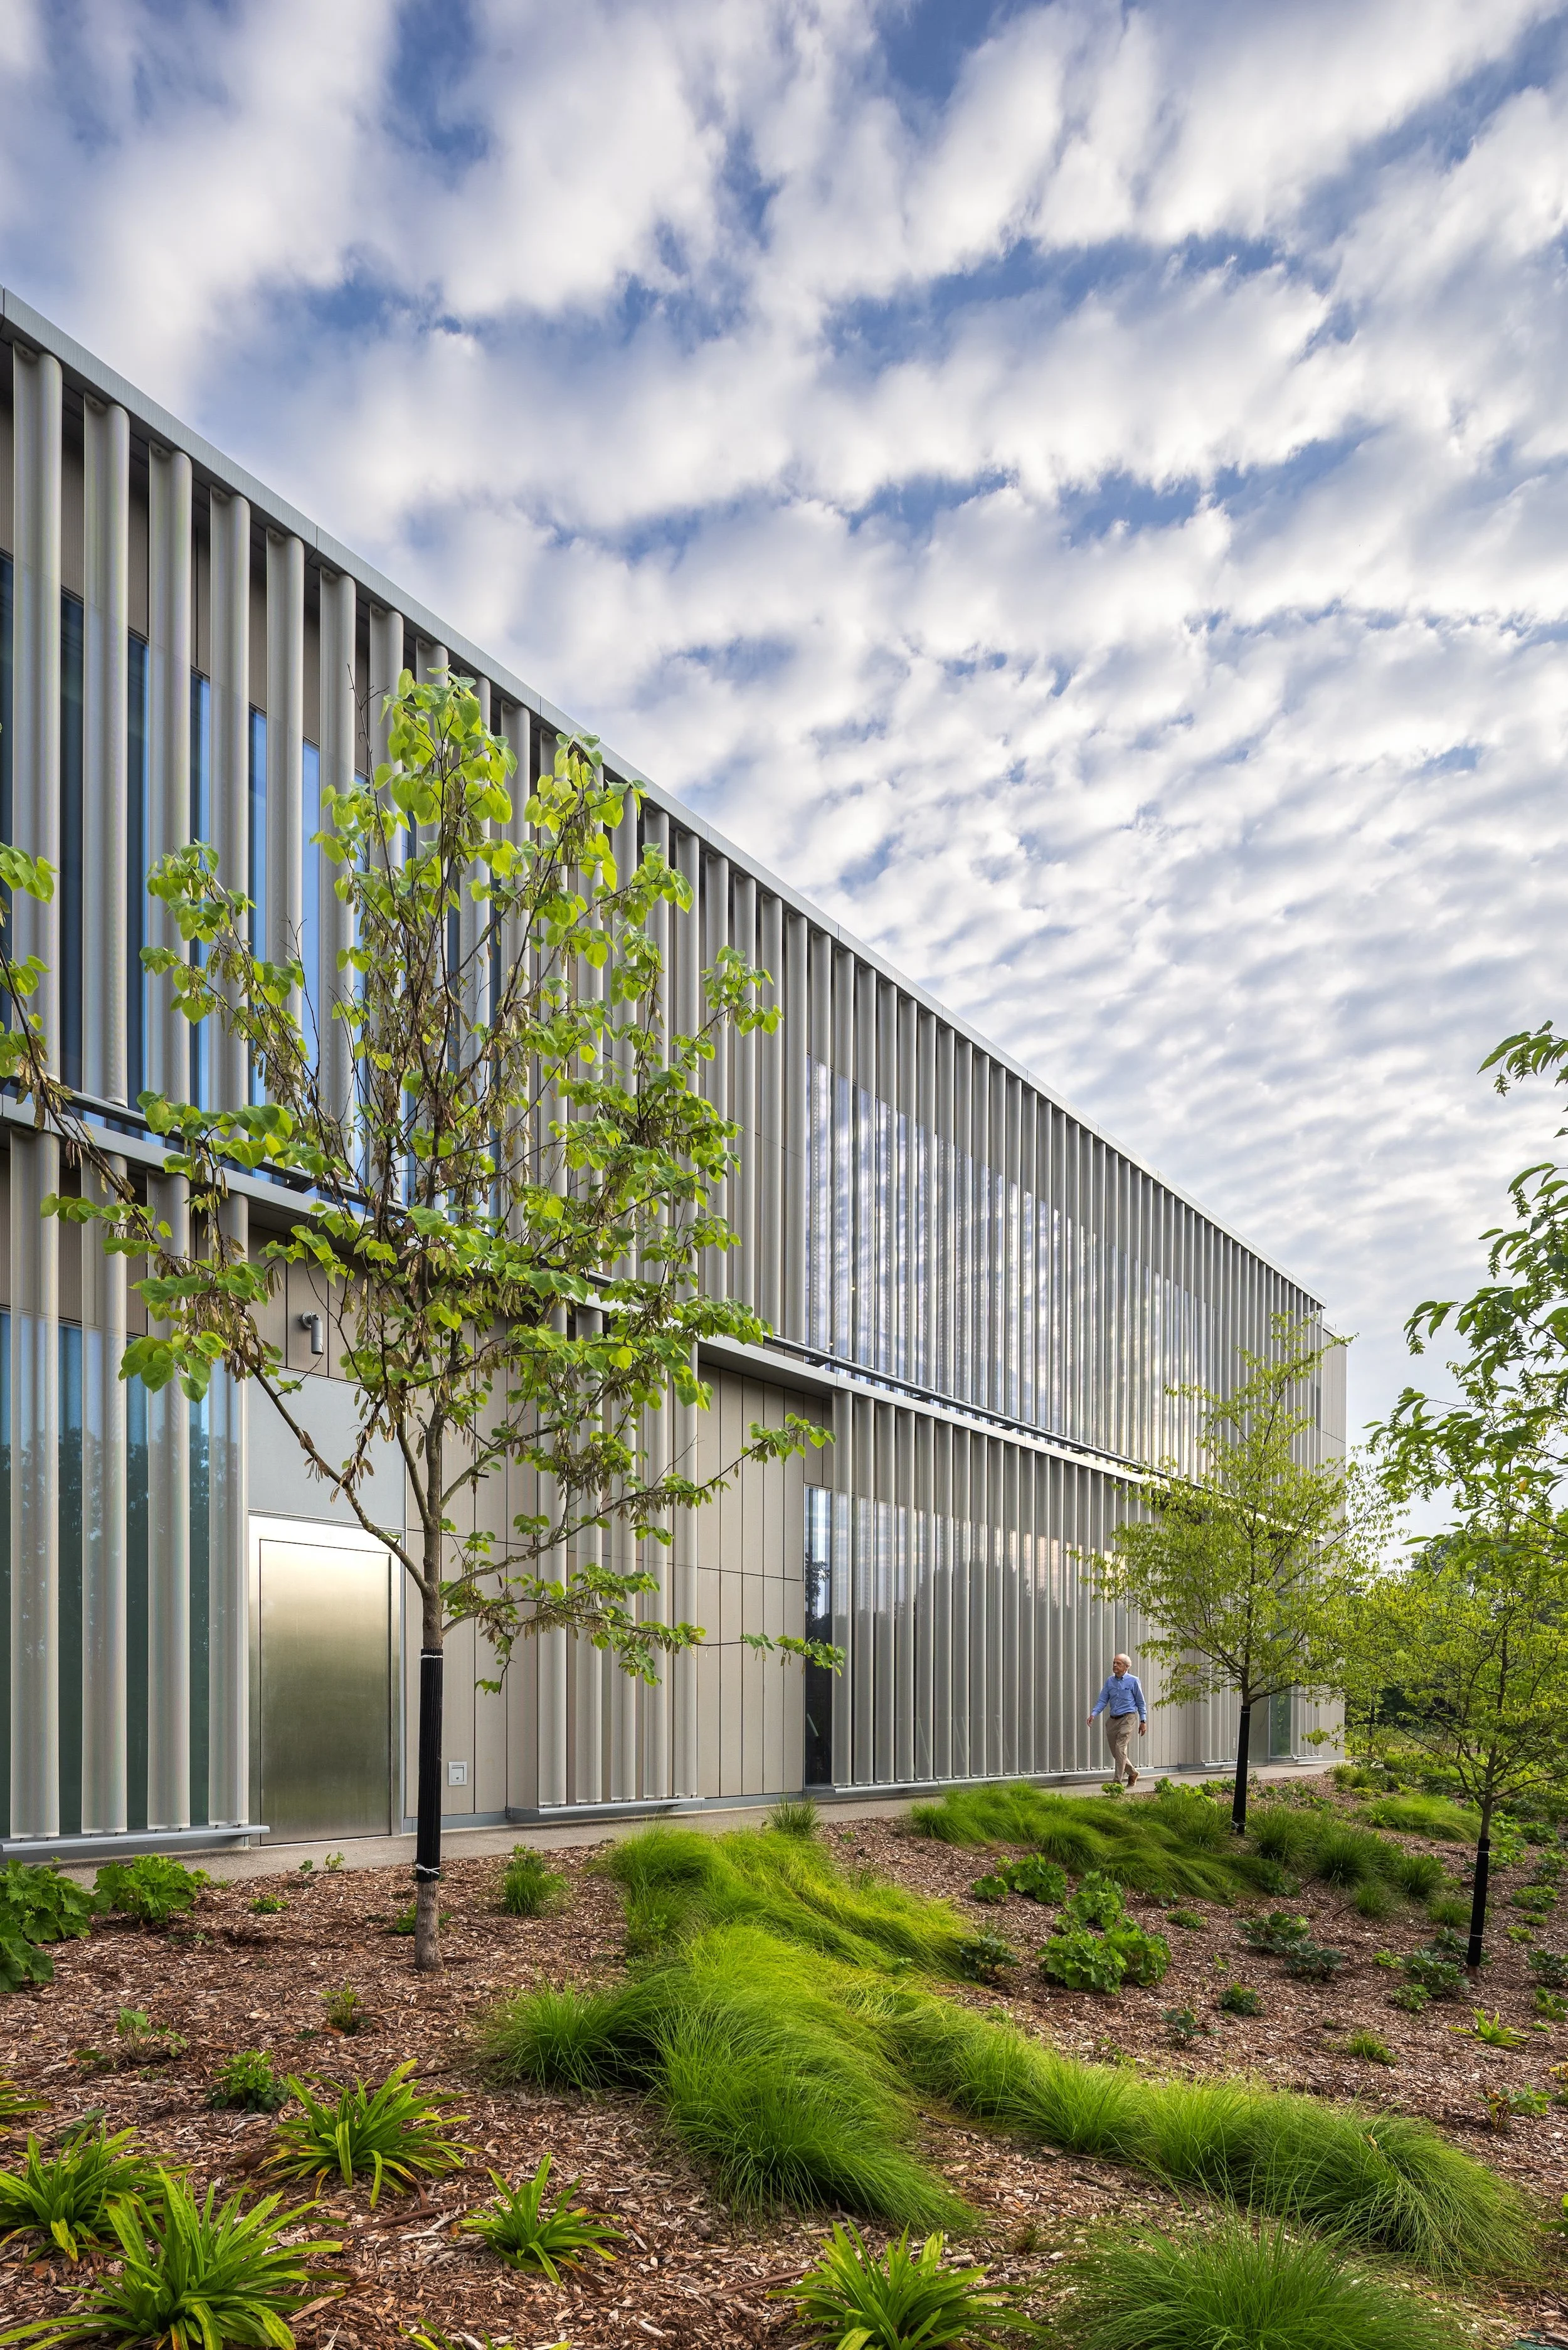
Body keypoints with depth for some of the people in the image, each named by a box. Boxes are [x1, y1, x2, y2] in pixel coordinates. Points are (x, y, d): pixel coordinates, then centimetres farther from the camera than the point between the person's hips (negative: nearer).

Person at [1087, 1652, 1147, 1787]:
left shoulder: (1133, 1681, -2)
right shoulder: (1110, 1681, 10)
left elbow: (1140, 1702, 4)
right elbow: (1103, 1700, 9)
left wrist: (1143, 1721, 1)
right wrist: (1094, 1713, -6)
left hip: (1126, 1719, -6)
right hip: (1112, 1720, 6)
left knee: (1120, 1749, -15)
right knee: (1115, 1752, 9)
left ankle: (1117, 1781, -13)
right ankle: (1132, 1774, 31)